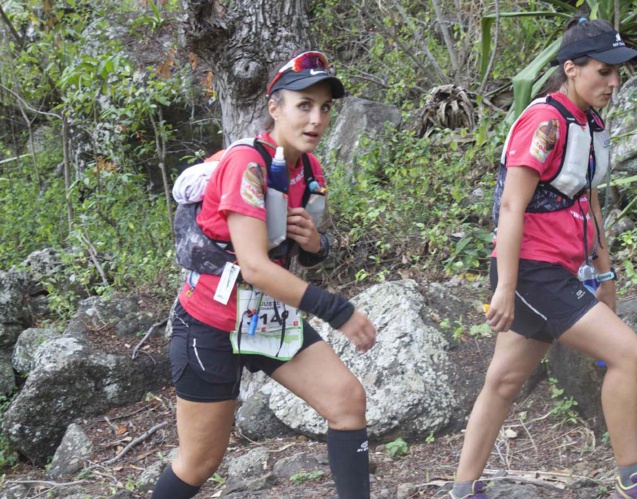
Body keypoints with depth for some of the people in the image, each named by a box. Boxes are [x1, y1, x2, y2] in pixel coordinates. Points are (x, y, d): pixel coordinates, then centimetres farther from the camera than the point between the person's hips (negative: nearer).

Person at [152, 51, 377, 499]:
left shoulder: (310, 168, 2)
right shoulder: (247, 163, -22)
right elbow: (254, 266, -31)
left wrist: (315, 243, -9)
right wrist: (337, 311, -30)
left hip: (272, 316, 7)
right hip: (213, 326, -7)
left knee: (348, 398, -9)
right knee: (201, 462, 3)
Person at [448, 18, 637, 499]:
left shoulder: (590, 125, 12)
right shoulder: (545, 122, -16)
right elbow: (511, 207, -19)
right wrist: (506, 288, -21)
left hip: (561, 273, 9)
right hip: (531, 271, -9)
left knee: (504, 381, 11)